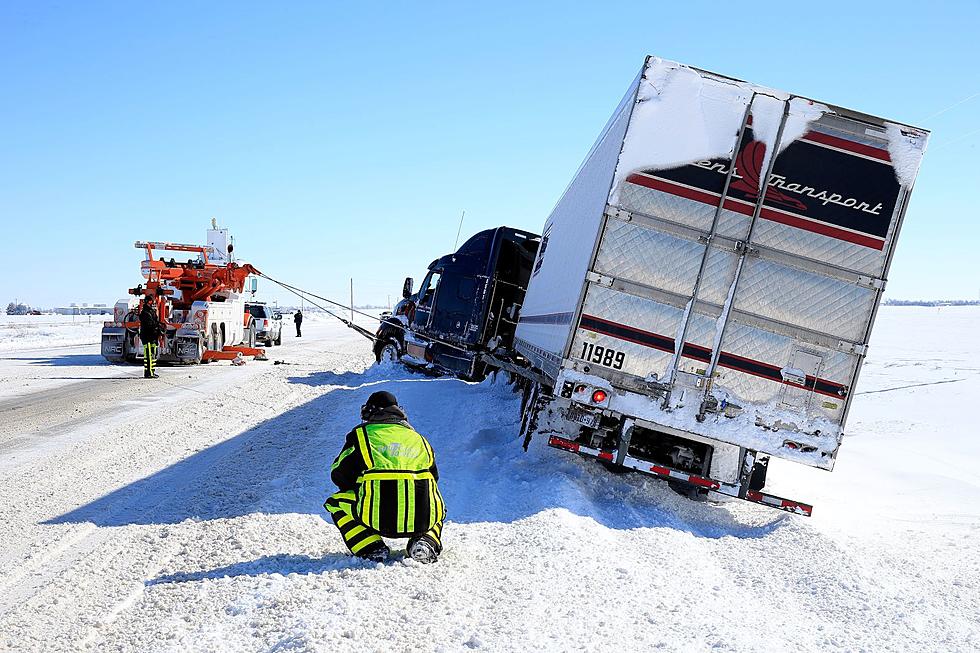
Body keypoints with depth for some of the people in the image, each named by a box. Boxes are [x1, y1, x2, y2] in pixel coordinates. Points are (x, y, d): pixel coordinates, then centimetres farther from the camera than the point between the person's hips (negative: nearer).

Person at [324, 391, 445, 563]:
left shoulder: (361, 434, 13)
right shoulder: (418, 438, 24)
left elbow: (339, 475, 13)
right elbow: (434, 479, 30)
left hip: (378, 518, -3)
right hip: (422, 520, 3)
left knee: (335, 502, 23)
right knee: (439, 508, 39)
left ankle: (372, 549, 4)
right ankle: (427, 541, 6)